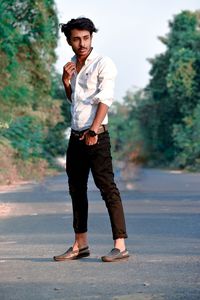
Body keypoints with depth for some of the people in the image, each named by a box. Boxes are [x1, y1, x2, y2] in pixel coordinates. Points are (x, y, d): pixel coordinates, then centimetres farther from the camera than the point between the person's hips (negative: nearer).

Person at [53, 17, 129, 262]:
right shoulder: (72, 65, 15)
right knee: (76, 190, 11)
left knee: (107, 188, -12)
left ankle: (120, 246, -15)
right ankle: (80, 245, 20)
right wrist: (66, 82, 7)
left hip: (97, 135, -8)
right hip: (75, 136, 8)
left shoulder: (103, 64, -7)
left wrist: (93, 131, -28)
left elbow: (105, 99, -18)